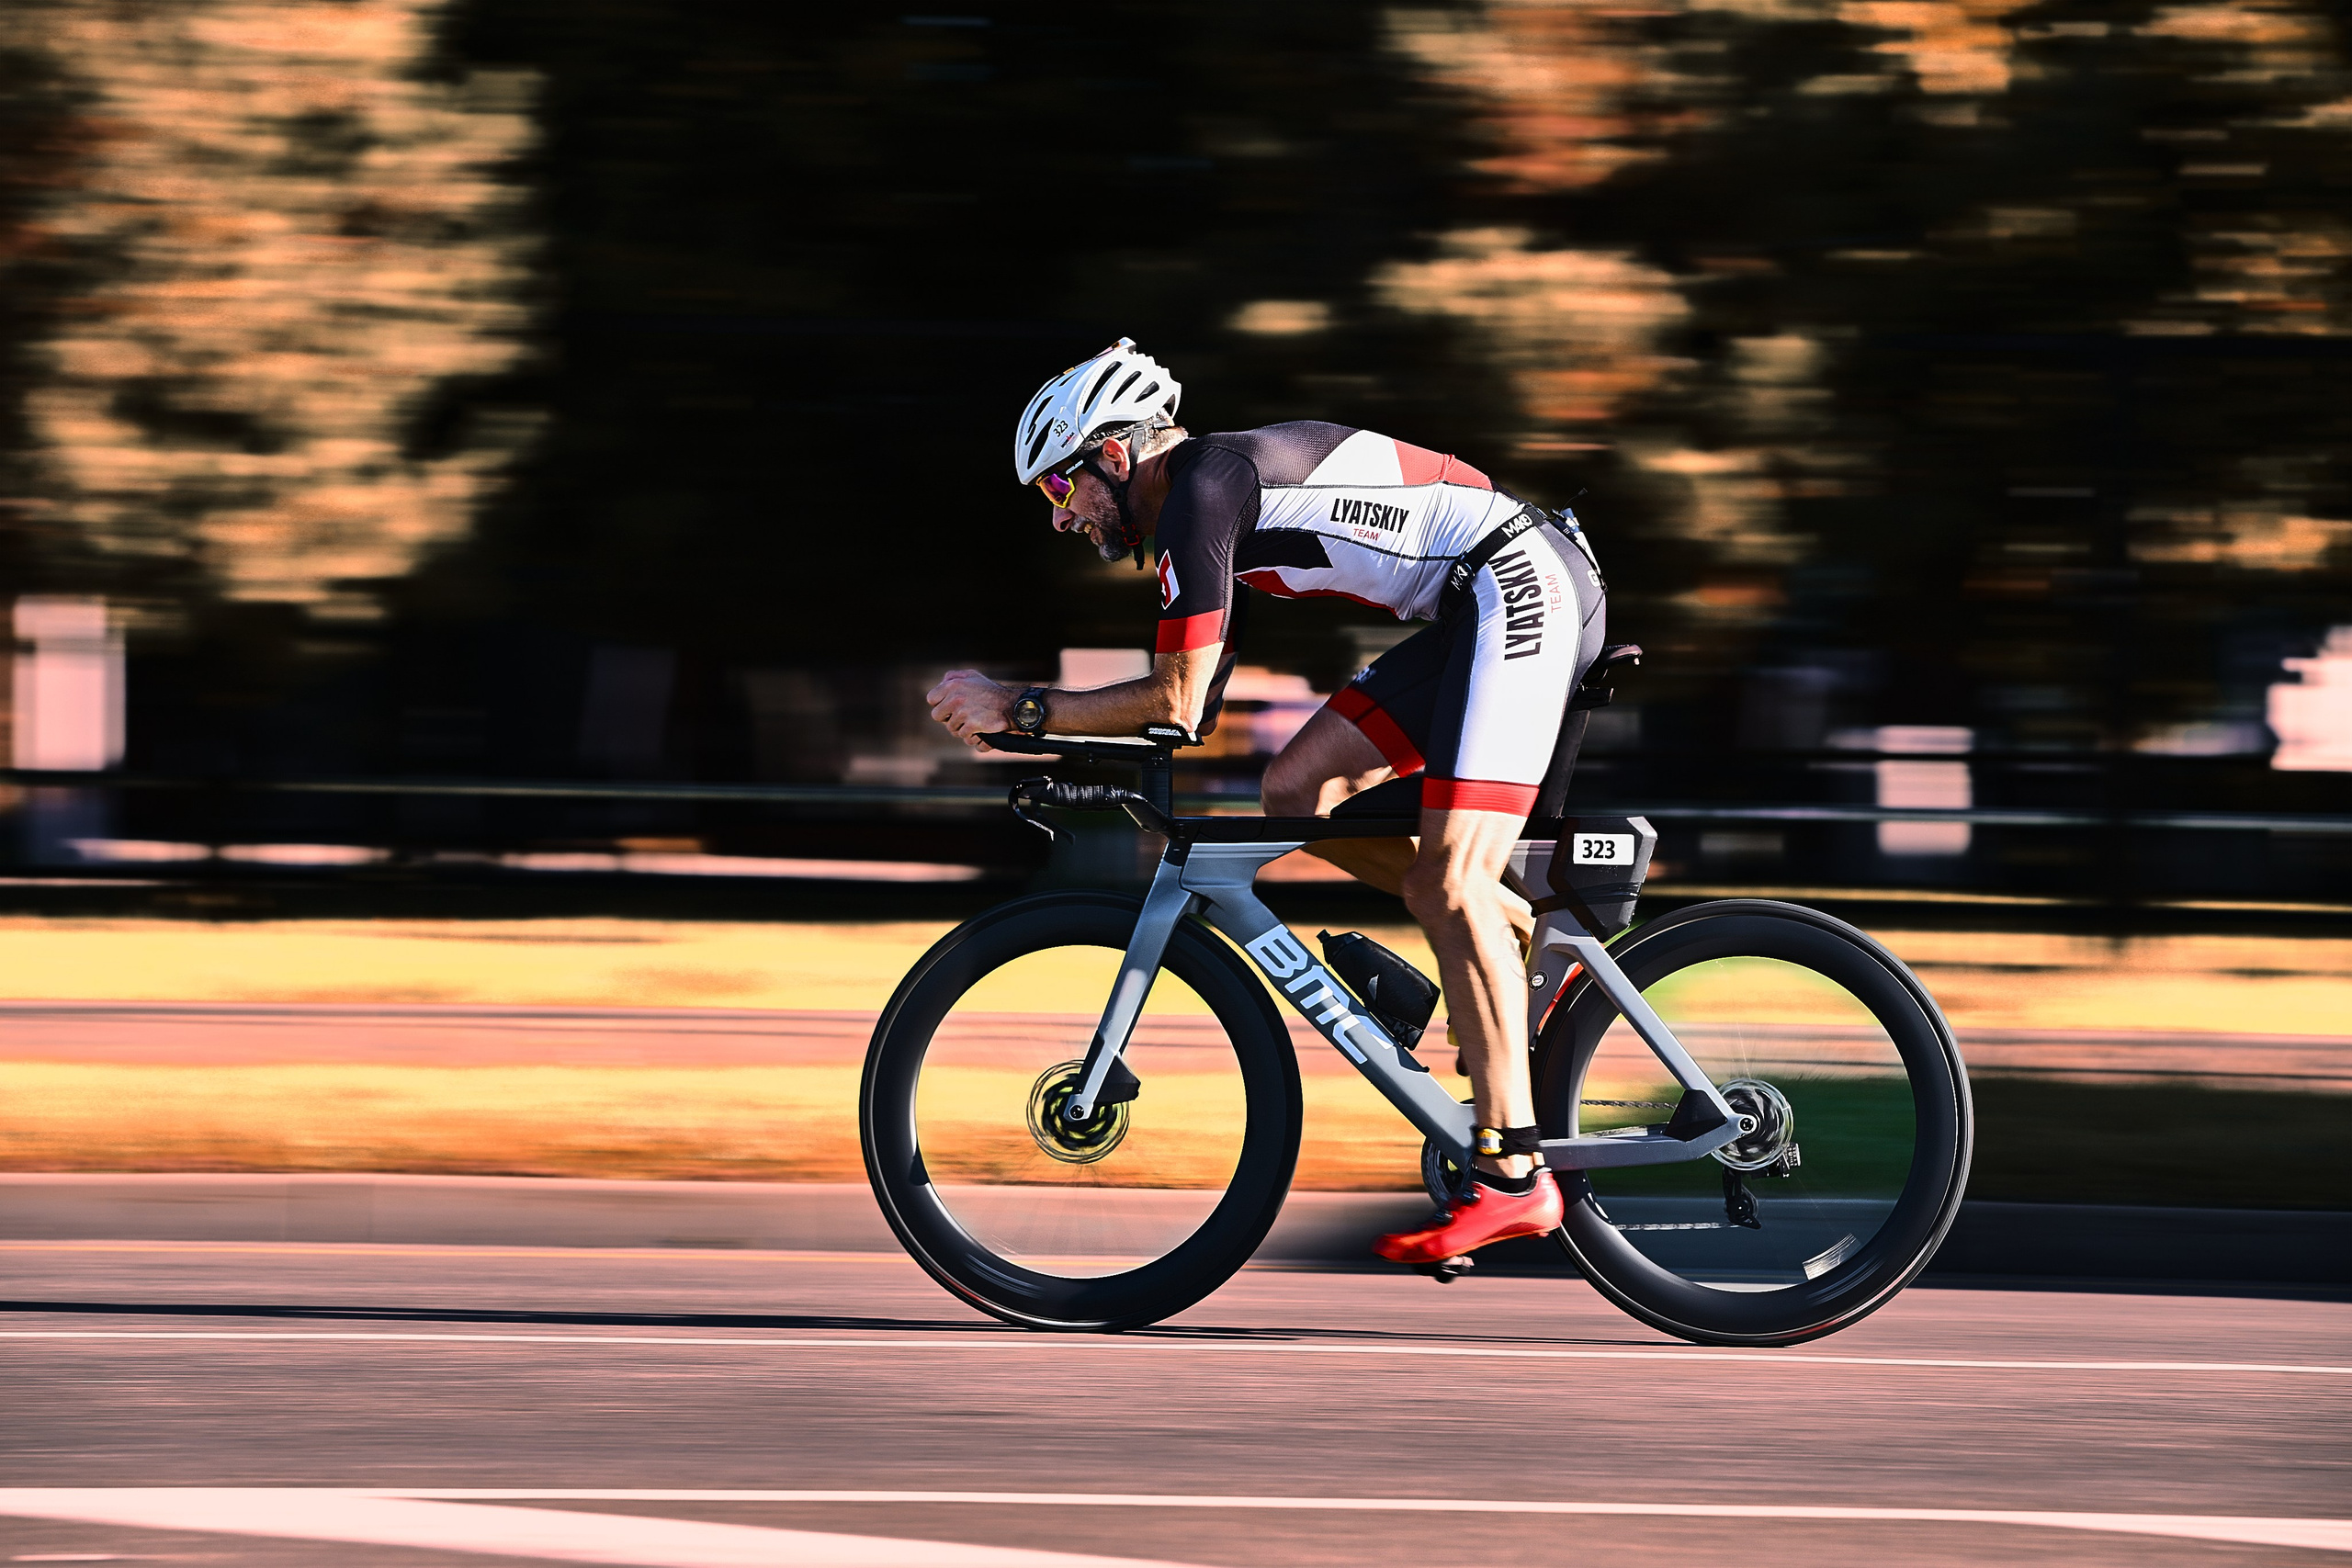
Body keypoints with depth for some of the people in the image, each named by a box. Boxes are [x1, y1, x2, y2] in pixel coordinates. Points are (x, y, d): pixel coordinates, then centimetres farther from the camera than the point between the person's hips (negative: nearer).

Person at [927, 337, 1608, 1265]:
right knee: (1296, 791, 6)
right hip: (1474, 612, 10)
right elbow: (1189, 710, 19)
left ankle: (1512, 1177, -17)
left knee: (1445, 885, -16)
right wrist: (1010, 722, 11)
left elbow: (1176, 702, -17)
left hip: (1524, 591, -10)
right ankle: (1526, 943, 12)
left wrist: (1021, 710, -10)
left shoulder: (1204, 488, -12)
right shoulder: (1212, 495, 18)